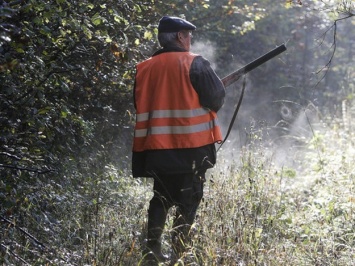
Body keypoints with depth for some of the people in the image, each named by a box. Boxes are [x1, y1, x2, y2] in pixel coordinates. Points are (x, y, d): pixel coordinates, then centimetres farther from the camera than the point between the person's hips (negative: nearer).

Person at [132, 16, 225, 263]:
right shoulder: (195, 64, -8)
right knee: (188, 200, 4)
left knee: (161, 196, 16)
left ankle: (153, 244, 6)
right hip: (192, 145, -4)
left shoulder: (145, 68, 6)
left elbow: (139, 105, 13)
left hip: (157, 146, 4)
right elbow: (216, 98, -10)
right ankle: (180, 250, 0)